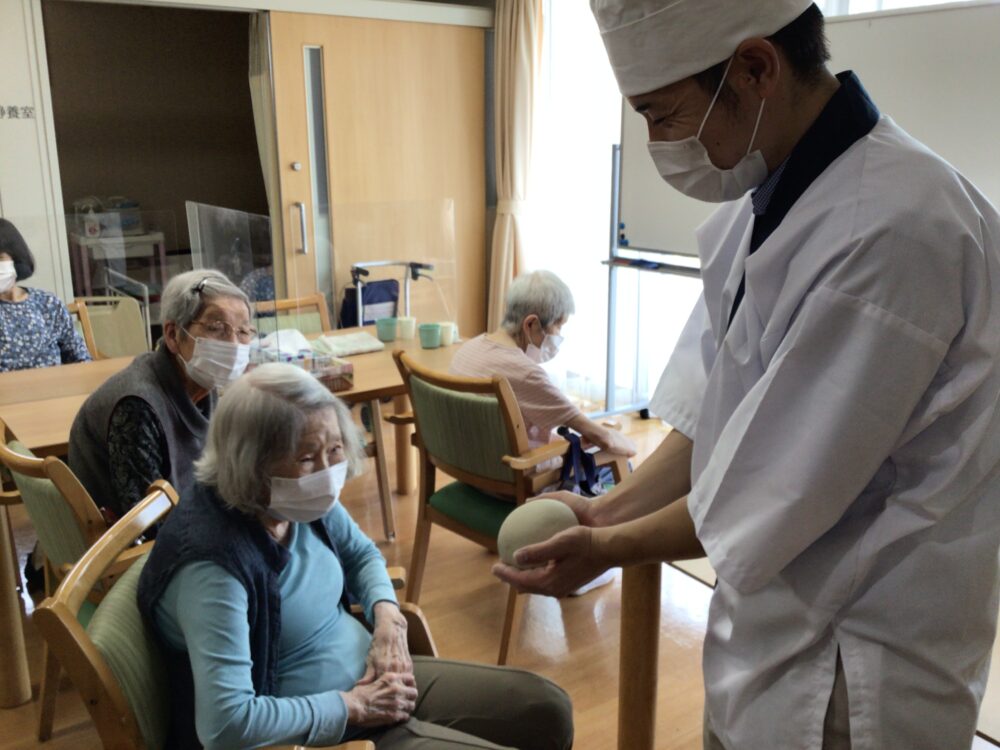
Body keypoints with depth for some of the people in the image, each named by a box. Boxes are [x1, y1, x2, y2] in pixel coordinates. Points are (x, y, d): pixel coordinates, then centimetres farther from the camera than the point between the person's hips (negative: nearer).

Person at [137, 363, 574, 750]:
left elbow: (361, 554, 15)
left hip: (372, 677, 8)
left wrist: (387, 617, -7)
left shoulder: (300, 503, -6)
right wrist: (354, 707, -23)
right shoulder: (212, 562, -29)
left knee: (548, 711, 8)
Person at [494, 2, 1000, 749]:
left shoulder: (895, 226, -27)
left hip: (857, 675, -7)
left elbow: (784, 491, -23)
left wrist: (610, 547, -11)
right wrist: (610, 510, 0)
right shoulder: (771, 198, 1)